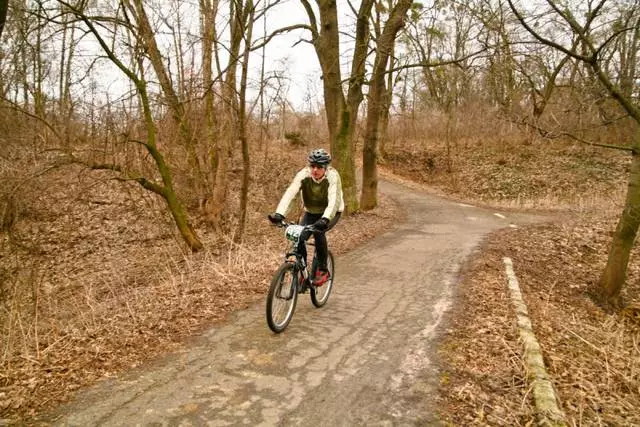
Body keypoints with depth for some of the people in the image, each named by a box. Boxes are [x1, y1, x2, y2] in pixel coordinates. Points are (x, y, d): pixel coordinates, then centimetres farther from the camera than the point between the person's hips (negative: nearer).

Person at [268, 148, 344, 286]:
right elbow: (289, 193, -36)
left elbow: (334, 200, -41)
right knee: (299, 238, -18)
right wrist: (279, 214, -51)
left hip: (330, 213, -3)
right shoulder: (303, 175, -23)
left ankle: (323, 270, -12)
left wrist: (325, 219, -59)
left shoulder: (332, 176, -28)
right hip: (311, 212, 3)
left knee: (318, 231, -31)